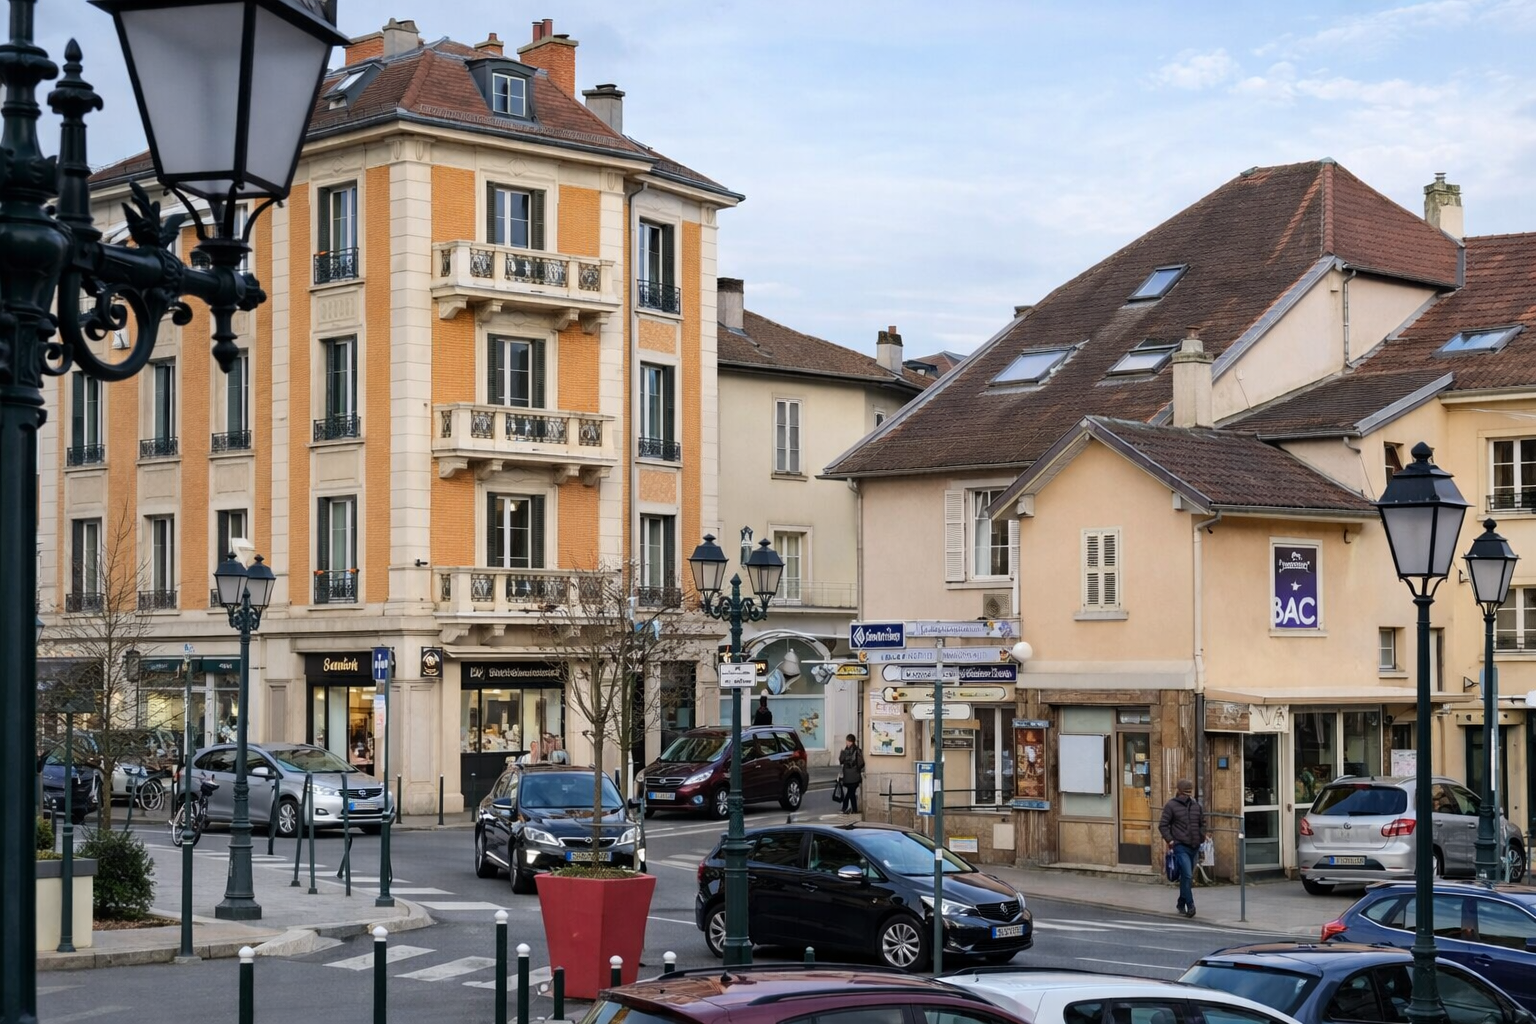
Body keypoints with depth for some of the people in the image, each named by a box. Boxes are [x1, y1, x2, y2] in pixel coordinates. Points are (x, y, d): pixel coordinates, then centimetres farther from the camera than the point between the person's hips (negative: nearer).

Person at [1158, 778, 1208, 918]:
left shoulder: (1196, 805, 11)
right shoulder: (1171, 805, -5)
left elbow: (1202, 823, 24)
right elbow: (1163, 825, -5)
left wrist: (1201, 837, 12)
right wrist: (1169, 840, -13)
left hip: (1194, 847, 6)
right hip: (1180, 846, -6)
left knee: (1187, 877, 12)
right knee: (1187, 875, -15)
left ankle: (1181, 904, 25)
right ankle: (1190, 906, -14)